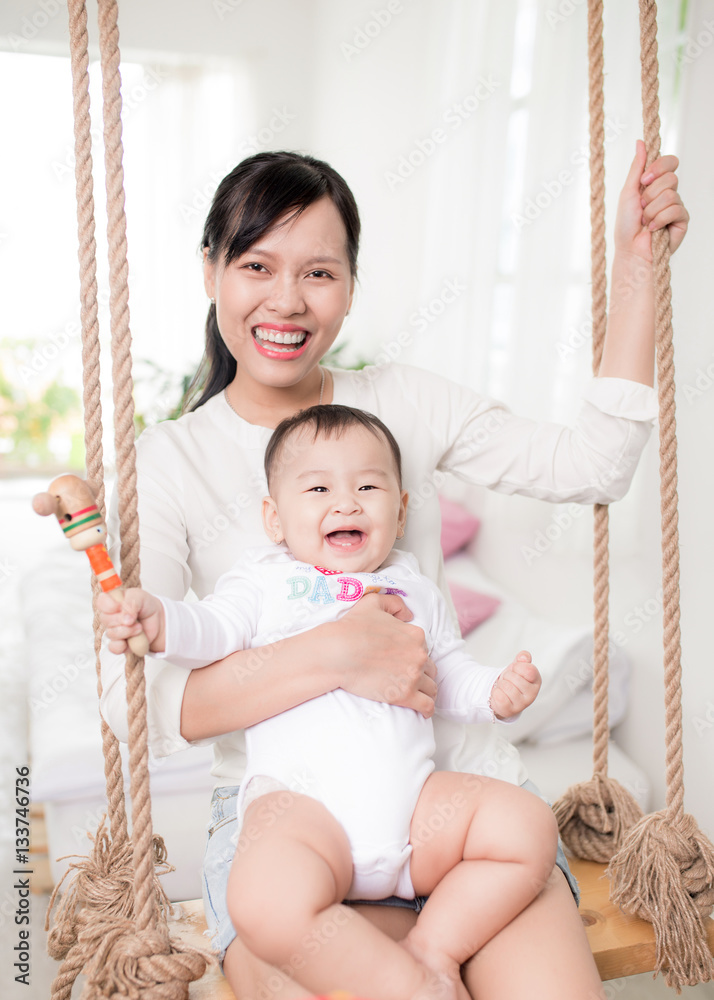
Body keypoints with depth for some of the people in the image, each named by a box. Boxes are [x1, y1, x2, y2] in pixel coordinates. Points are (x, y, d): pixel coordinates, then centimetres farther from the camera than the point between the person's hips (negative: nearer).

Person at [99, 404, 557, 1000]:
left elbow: (451, 678, 26)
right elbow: (214, 630, 0)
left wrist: (496, 693, 5)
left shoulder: (416, 590, 22)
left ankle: (436, 948, -3)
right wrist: (159, 620, -21)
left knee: (529, 827, -15)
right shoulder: (265, 579, 13)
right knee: (266, 903, -33)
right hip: (302, 801, -3)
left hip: (413, 796, 4)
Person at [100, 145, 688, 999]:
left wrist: (636, 263, 3)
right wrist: (332, 655, -22)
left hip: (456, 776, 2)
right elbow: (132, 696, -11)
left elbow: (588, 467, 2)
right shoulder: (166, 462, -1)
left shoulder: (404, 401, 8)